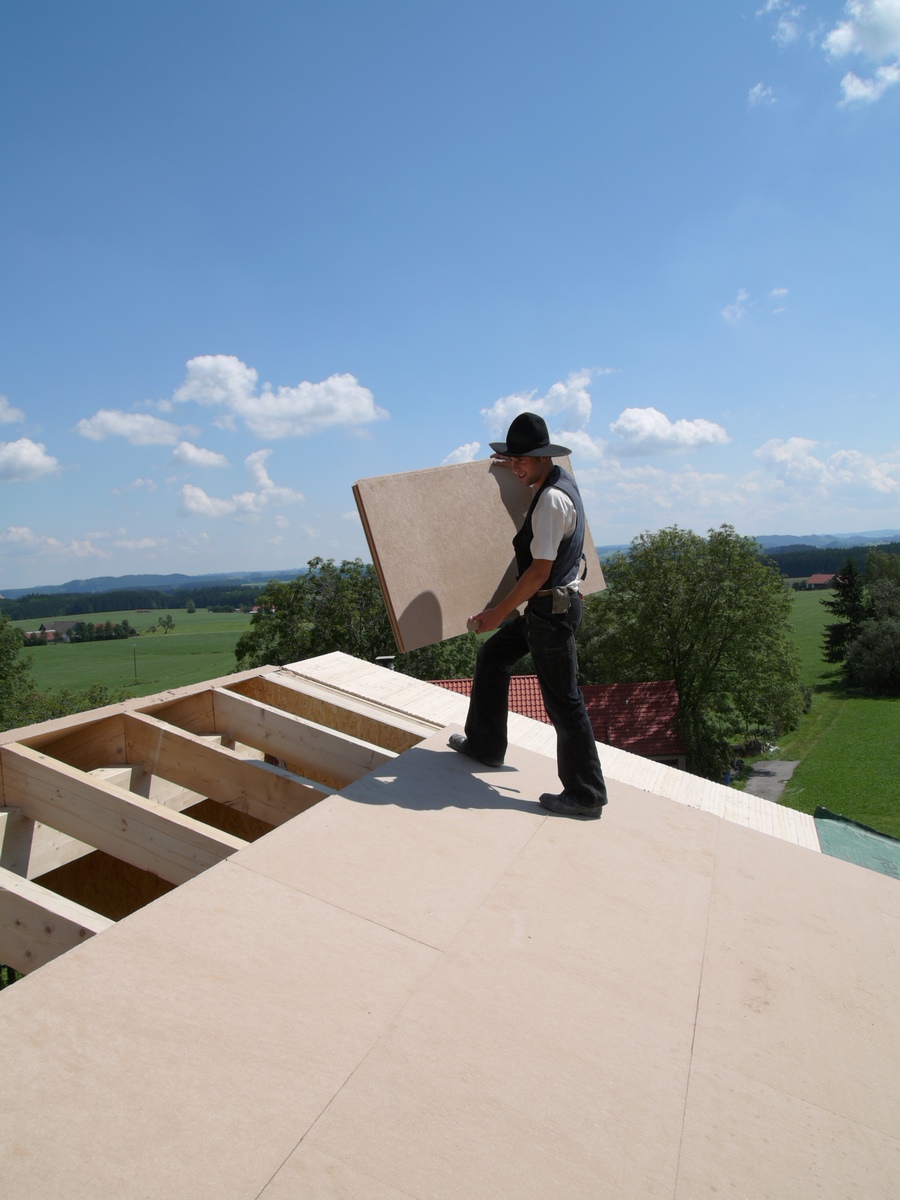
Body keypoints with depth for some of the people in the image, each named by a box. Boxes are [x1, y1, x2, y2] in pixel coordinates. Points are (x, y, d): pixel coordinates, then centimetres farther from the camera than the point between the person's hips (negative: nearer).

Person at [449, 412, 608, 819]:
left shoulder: (552, 499, -23)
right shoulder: (562, 481, 8)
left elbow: (540, 570, -24)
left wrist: (497, 612, -18)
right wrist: (519, 468, 29)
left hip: (552, 608, -11)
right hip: (553, 602, 11)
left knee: (563, 701, -2)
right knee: (493, 654, 20)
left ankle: (584, 794, 9)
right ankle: (484, 745, 31)